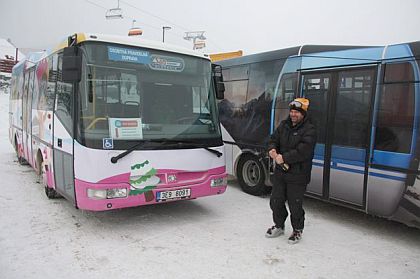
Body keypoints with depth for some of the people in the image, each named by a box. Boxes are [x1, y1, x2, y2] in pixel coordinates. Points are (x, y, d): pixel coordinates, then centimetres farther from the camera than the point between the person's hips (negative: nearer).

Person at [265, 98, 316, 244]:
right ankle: (279, 226, 36)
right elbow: (273, 139, 11)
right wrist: (272, 149, -12)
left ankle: (297, 230, 27)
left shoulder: (309, 130, -12)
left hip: (297, 176, -6)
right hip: (280, 171, 6)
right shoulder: (284, 125, 9)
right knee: (276, 201, 15)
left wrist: (283, 158, -23)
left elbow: (302, 151, -22)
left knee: (295, 205, 3)